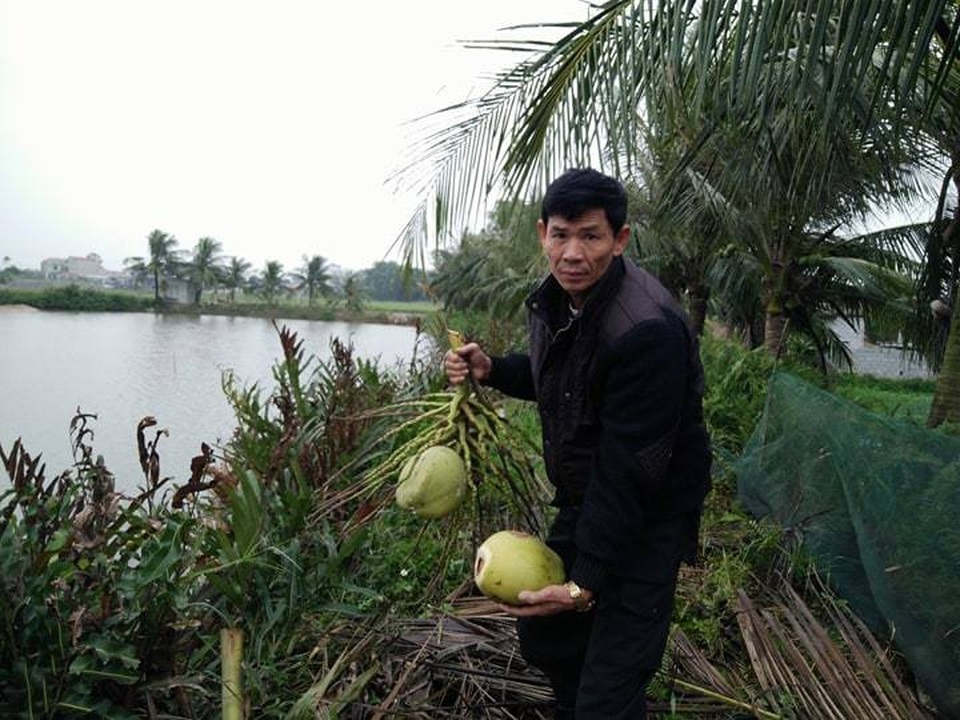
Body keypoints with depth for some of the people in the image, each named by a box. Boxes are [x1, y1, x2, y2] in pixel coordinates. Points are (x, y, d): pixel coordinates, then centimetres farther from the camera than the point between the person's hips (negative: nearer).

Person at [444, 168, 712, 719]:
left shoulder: (647, 331, -31)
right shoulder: (555, 297, -3)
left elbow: (630, 469, -28)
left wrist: (587, 582, -24)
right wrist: (490, 370, -3)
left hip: (647, 520, -8)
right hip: (583, 502, 8)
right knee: (543, 634, 22)